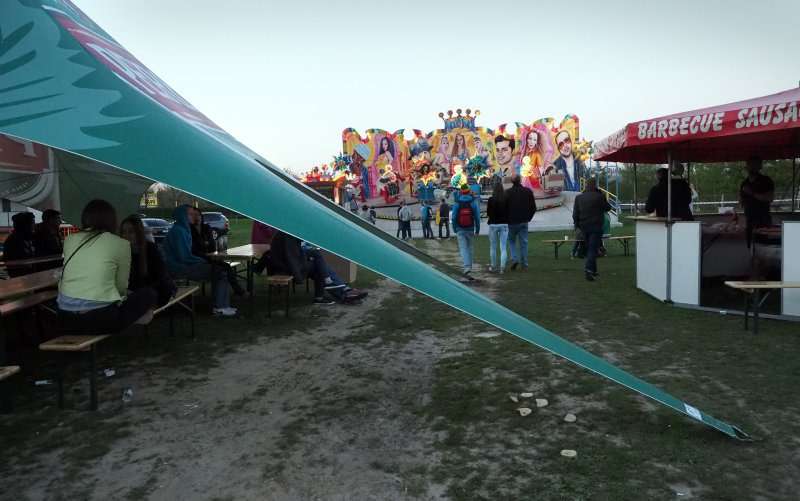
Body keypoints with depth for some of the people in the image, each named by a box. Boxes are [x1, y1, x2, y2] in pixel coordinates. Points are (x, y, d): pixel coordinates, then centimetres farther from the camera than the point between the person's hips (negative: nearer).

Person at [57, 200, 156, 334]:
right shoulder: (120, 243, 0)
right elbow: (121, 286, 6)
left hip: (66, 319, 5)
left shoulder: (69, 240, 12)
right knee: (148, 294, 19)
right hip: (101, 318, -5)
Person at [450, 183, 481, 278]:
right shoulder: (473, 202, -4)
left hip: (460, 230, -2)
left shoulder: (457, 203, -6)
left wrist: (454, 229, 10)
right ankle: (468, 266, 26)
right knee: (469, 248, 17)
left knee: (463, 249, -5)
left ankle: (467, 269, -21)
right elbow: (477, 217, -3)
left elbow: (453, 217, -3)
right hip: (470, 229, 2)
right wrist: (477, 229, 6)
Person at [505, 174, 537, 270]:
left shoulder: (508, 192, -8)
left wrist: (507, 219, 6)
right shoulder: (528, 191, 2)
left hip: (512, 222, -2)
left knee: (512, 241, 14)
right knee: (524, 243, 7)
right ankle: (524, 265, 7)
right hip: (524, 222, 2)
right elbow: (533, 207, 6)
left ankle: (514, 259, -4)